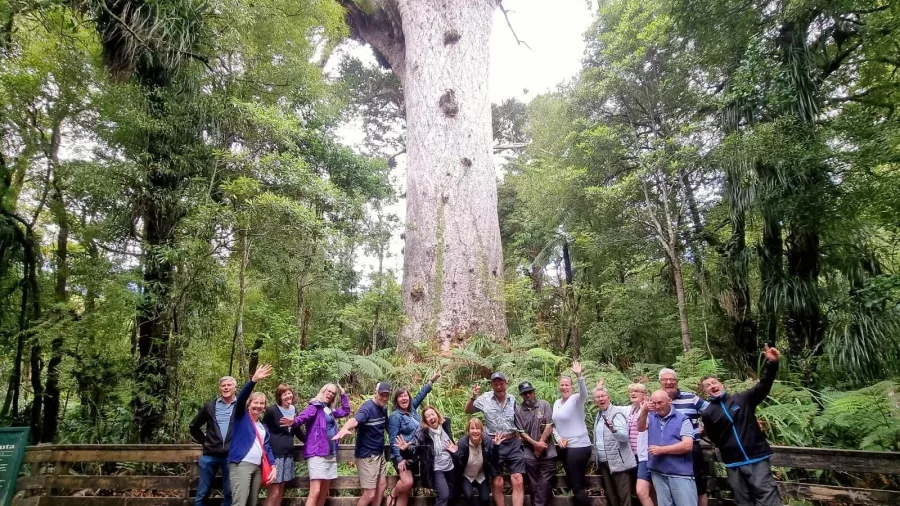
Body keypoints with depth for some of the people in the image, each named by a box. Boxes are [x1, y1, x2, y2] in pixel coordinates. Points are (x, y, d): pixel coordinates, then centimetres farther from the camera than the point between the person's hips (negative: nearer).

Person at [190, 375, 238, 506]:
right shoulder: (210, 406, 5)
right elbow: (194, 426, 17)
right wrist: (203, 441, 9)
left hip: (231, 456, -2)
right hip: (210, 455, 2)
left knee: (229, 493, 6)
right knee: (202, 494, 10)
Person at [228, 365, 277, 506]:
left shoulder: (263, 426, 19)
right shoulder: (241, 417, 3)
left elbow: (267, 447, 15)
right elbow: (241, 398, -15)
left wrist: (273, 465, -1)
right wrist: (254, 380, -31)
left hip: (258, 467, 6)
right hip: (241, 464, -6)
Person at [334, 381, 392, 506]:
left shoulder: (384, 408, 3)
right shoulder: (368, 407, -22)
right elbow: (355, 420, -41)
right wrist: (344, 429, -62)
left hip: (380, 453, 8)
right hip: (367, 455, -8)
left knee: (382, 485, 16)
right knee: (370, 494, -4)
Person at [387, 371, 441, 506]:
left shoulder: (412, 409, 7)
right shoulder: (395, 416, -11)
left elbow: (421, 394, 17)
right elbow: (393, 440, -14)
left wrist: (432, 380, 19)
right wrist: (399, 459, -19)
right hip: (402, 456, -7)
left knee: (406, 489, 6)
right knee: (407, 483, -22)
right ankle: (393, 493, 8)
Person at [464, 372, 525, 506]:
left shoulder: (512, 399, 5)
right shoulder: (484, 398, -4)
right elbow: (467, 411, 5)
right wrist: (473, 397, -12)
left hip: (513, 443, 2)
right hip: (494, 444, -2)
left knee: (518, 481, -2)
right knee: (497, 483, 5)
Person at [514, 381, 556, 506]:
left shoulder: (544, 405, -2)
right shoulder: (518, 410, -1)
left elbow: (549, 426, -6)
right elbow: (521, 432, -3)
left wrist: (540, 443, -9)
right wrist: (535, 444, -12)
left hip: (548, 453, 0)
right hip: (529, 454, 1)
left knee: (545, 484, 2)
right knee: (533, 484, 9)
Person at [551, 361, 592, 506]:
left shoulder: (576, 399, -11)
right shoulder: (557, 403, 10)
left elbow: (584, 393, -34)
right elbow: (554, 424, 15)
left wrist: (579, 376, -48)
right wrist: (558, 438, -3)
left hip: (578, 446, -8)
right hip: (564, 447, 8)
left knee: (576, 485, -4)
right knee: (572, 482, 18)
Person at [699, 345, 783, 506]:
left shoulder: (742, 399, 1)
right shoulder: (707, 413, 4)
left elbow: (763, 386, -11)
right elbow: (714, 438, 7)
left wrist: (771, 364, -25)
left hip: (757, 458, -1)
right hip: (733, 464, 2)